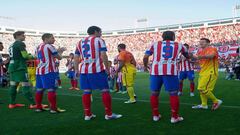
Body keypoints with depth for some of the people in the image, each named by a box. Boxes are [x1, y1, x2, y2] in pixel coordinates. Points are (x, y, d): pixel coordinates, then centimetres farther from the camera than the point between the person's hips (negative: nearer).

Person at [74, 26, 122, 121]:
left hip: (84, 70, 6)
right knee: (105, 91, 2)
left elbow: (76, 57, 15)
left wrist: (76, 70, 21)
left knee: (86, 92, 10)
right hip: (97, 70, -6)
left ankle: (87, 114, 15)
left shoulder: (80, 42, 17)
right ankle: (109, 114, 6)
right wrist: (107, 68, -5)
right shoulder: (99, 40, 0)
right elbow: (103, 55, -11)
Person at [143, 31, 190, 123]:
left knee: (154, 93, 14)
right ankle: (174, 117, 15)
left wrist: (145, 66, 30)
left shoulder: (155, 44, 18)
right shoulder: (179, 45, 20)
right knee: (173, 94, 9)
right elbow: (187, 56, 37)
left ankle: (155, 115, 24)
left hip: (155, 71, 2)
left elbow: (145, 57, 11)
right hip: (170, 71, -1)